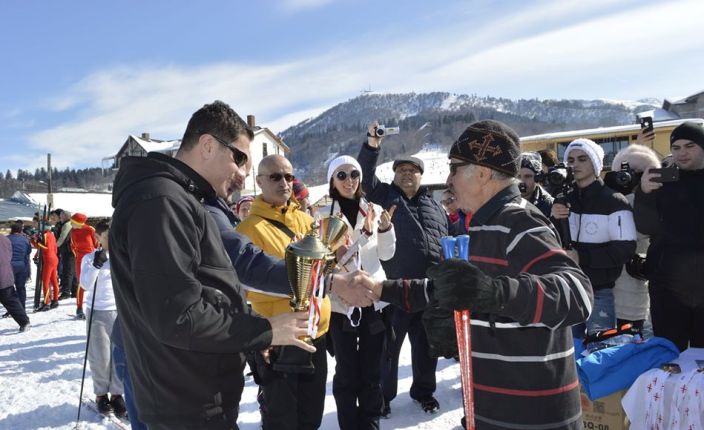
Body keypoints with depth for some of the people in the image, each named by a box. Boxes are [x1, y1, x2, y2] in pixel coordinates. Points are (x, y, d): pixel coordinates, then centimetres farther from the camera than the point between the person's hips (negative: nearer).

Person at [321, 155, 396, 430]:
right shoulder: (324, 214, -4)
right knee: (347, 371, 5)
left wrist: (386, 228, -11)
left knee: (371, 370, 11)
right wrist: (365, 234, -23)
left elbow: (386, 254, 6)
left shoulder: (374, 210, 5)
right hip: (340, 300, -2)